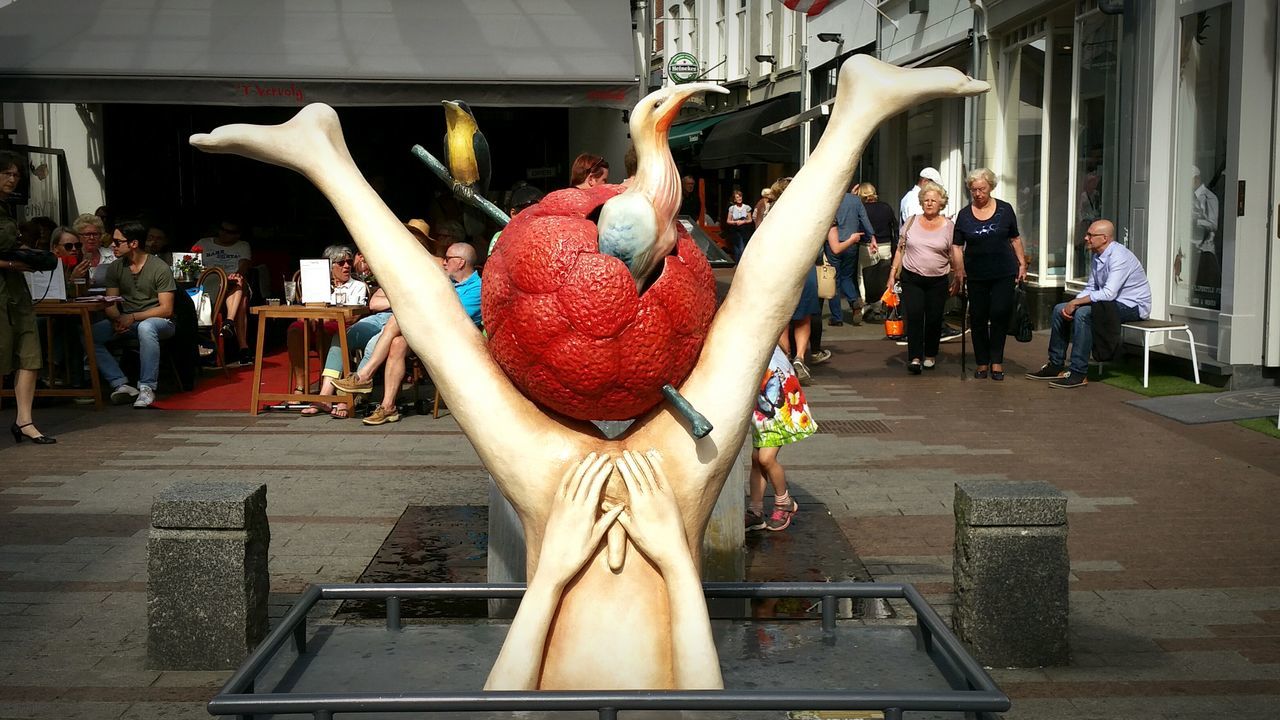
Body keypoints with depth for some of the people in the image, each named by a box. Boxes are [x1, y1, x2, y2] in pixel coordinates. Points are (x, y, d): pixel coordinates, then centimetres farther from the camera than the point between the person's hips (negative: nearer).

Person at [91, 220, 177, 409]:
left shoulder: (160, 269, -9)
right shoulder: (114, 268, 7)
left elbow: (166, 309, -13)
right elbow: (110, 304, 4)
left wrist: (132, 318, -21)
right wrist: (117, 320, -20)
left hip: (158, 321, -5)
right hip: (126, 321, 5)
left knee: (145, 327, -41)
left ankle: (147, 388, -34)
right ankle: (121, 384, -24)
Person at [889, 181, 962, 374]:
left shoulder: (948, 226, 2)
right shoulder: (911, 222, 6)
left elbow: (955, 254, 1)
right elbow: (901, 249, 10)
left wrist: (959, 276, -6)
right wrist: (894, 272, 4)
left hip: (937, 281, 0)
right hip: (911, 278, 0)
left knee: (934, 319, 4)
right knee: (914, 316, -11)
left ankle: (930, 355, 22)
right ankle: (914, 357, -11)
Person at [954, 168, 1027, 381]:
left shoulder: (1005, 210, 3)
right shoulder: (964, 215, 3)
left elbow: (1015, 239, 10)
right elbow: (957, 246, 2)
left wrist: (1022, 263, 5)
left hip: (1004, 274, -1)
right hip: (976, 275, 1)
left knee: (1000, 315, -7)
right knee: (978, 318, 4)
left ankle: (996, 361, 5)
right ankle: (982, 362, 16)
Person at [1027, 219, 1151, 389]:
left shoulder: (1119, 257, -23)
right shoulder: (1097, 257, 7)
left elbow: (1108, 293, -32)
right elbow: (1090, 288, 12)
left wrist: (1076, 303, -25)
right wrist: (1071, 305, -6)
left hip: (1132, 306, -10)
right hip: (1111, 302, 10)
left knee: (1083, 313, -32)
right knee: (1059, 309, 2)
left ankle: (1078, 374, -28)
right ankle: (1055, 365, 8)